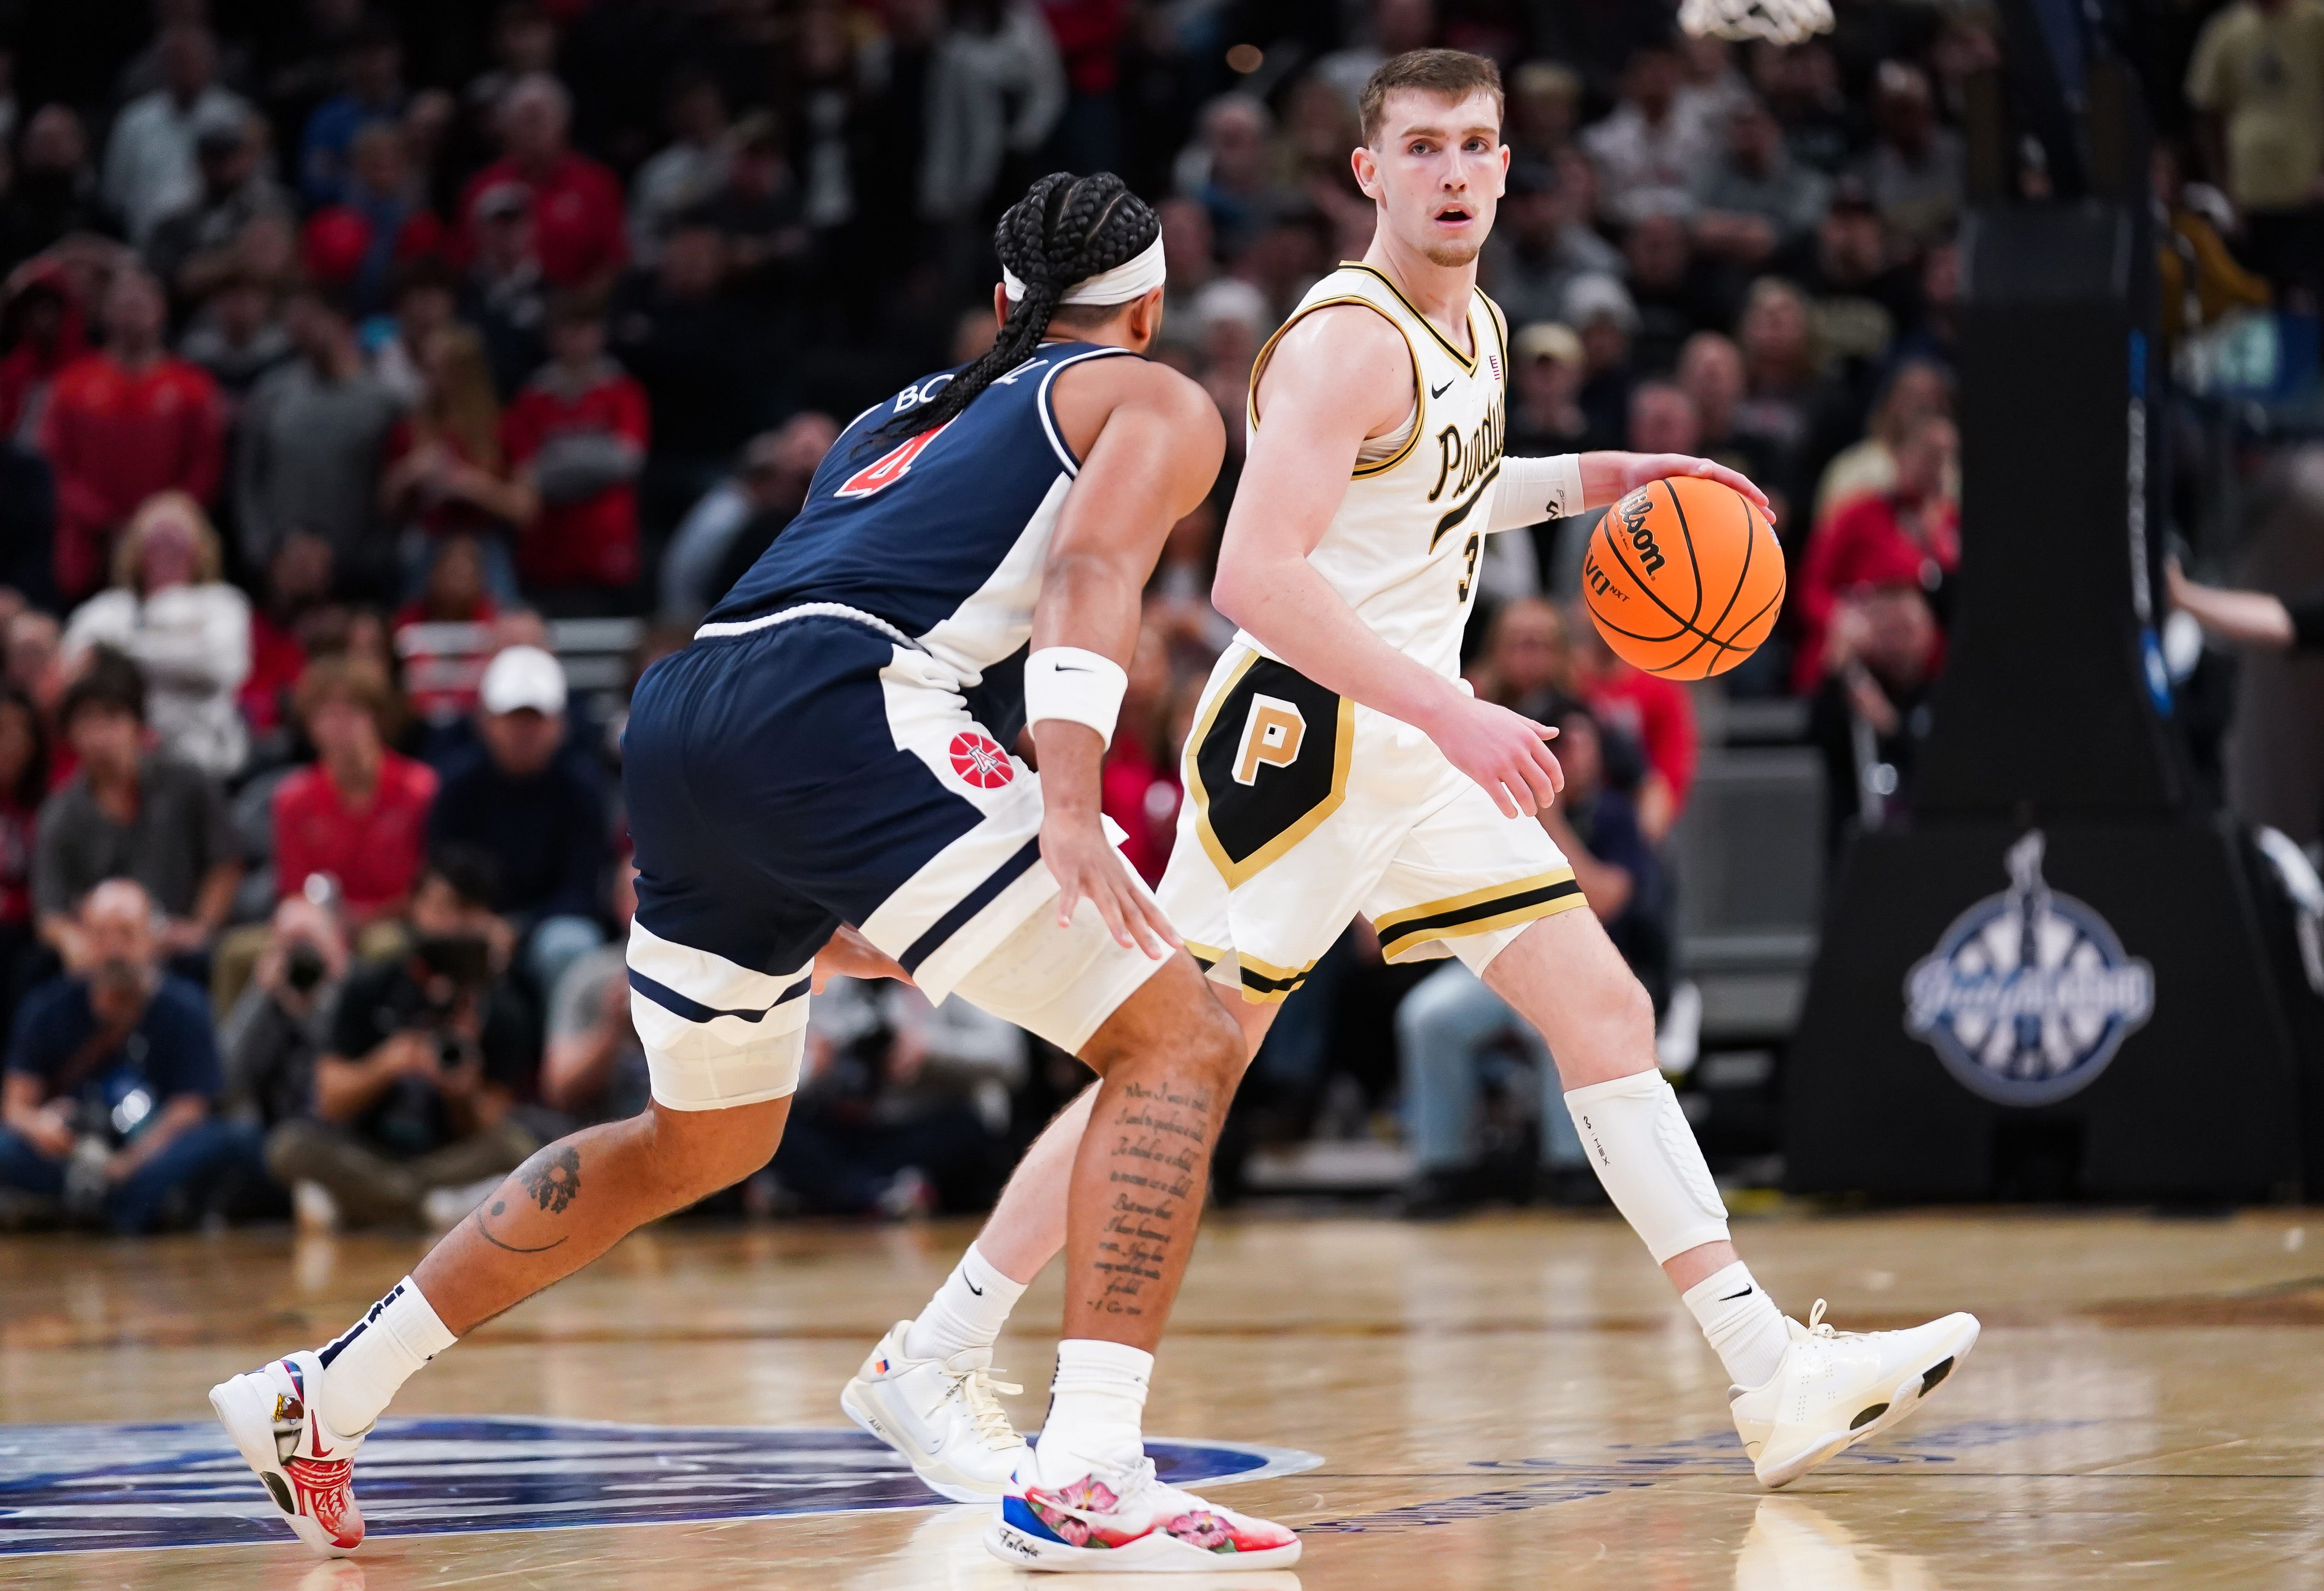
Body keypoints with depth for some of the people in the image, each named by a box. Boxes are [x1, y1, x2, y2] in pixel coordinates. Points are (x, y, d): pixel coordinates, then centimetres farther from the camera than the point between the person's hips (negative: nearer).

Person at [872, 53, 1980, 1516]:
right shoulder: (1349, 339, -17)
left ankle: (1774, 1375, -2)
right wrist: (1451, 711, -29)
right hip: (1300, 740, -8)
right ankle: (938, 1355, 6)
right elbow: (1257, 576, -26)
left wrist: (1582, 482, 18)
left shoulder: (1477, 329, 12)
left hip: (1423, 752, 9)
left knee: (1608, 1012, 1)